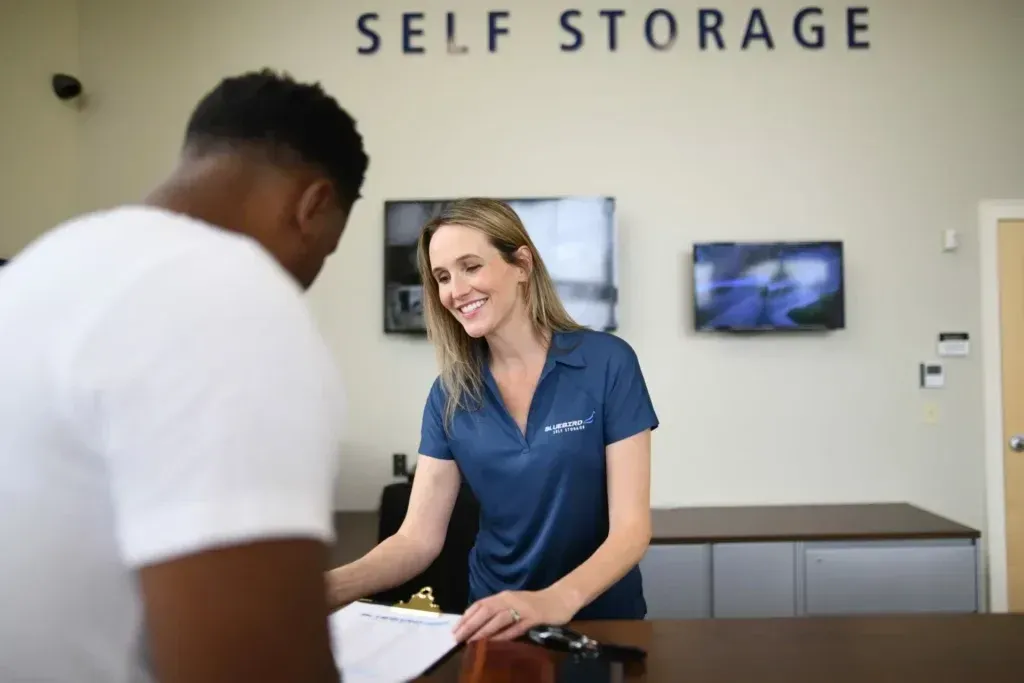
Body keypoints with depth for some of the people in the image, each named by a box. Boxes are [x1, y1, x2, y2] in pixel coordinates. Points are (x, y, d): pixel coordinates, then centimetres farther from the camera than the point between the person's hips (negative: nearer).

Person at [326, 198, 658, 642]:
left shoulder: (608, 363, -12)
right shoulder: (450, 393, -2)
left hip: (602, 617, 0)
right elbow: (419, 538, -5)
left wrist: (557, 601, -32)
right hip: (495, 622, 1)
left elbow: (631, 527, -14)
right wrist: (332, 585, -23)